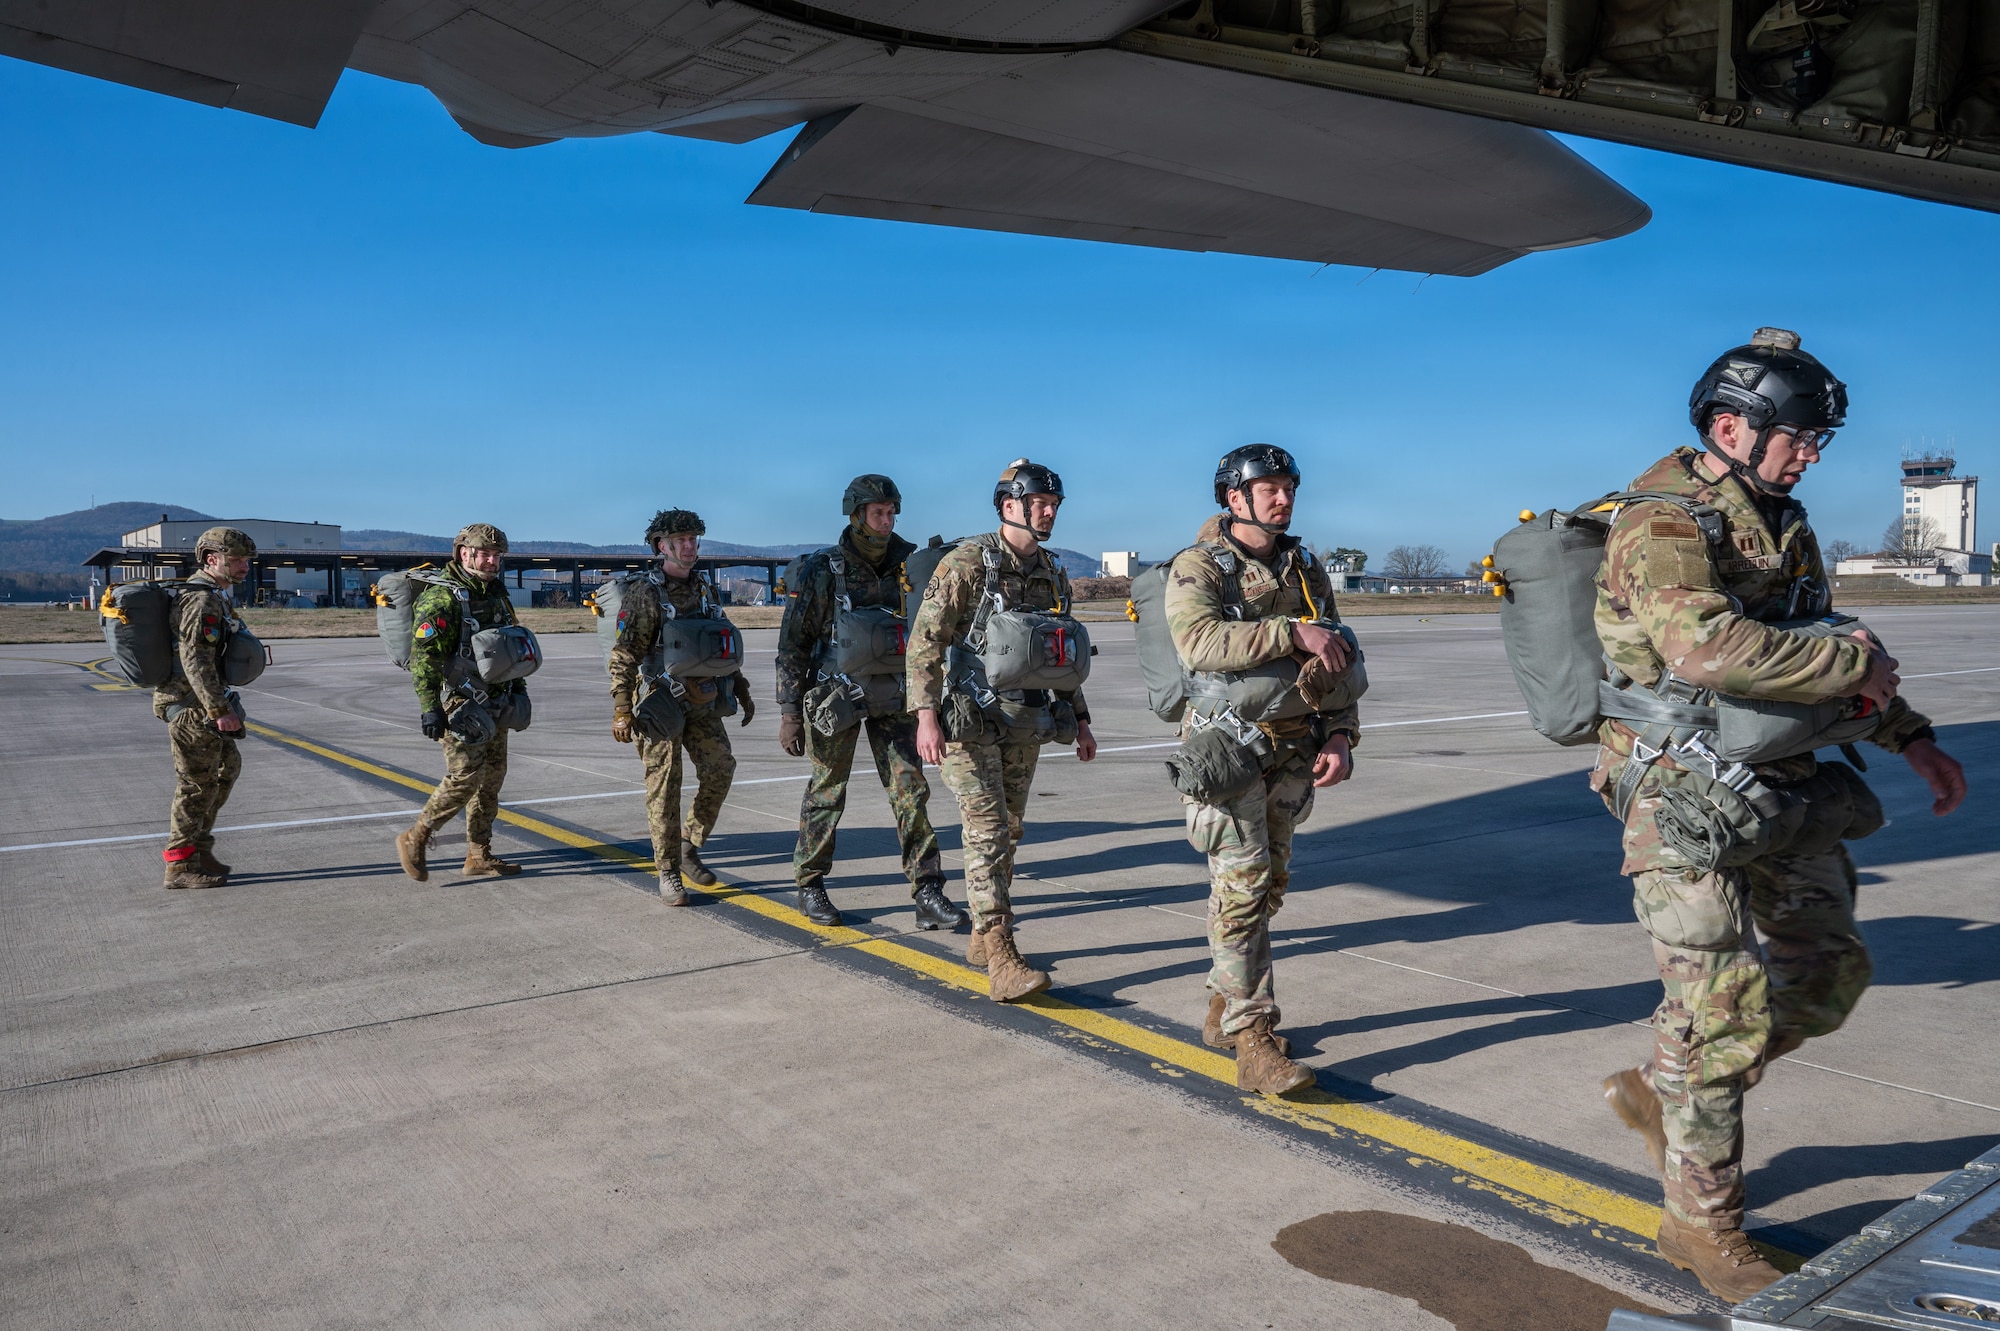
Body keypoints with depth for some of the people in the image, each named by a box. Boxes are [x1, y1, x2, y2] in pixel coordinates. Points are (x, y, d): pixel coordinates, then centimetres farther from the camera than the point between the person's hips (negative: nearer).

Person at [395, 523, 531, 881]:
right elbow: (423, 655, -21)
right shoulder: (441, 597, -15)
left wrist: (519, 687, 23)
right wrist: (430, 707, -27)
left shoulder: (497, 592, 12)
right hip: (459, 703, -8)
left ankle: (479, 857, 18)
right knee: (465, 776, -11)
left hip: (493, 701, 8)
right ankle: (415, 839, 7)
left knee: (492, 777, 9)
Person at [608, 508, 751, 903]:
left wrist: (742, 691, 19)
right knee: (664, 787, -2)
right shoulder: (645, 593, -10)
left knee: (720, 769, -3)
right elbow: (624, 655, -13)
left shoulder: (701, 589, 11)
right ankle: (669, 874, 9)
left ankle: (689, 847, 16)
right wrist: (621, 710, -20)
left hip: (702, 703, 6)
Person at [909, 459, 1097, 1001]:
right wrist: (926, 716, -24)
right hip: (970, 722, -7)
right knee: (987, 835, -11)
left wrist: (1080, 720, 18)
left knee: (1005, 833, 12)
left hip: (1025, 725, 7)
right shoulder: (967, 562, -11)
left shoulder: (1052, 573, 10)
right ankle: (1003, 963, -12)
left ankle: (983, 939, 25)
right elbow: (925, 641, -15)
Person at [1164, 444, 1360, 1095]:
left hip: (1295, 750, 6)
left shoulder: (1307, 569, 11)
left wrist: (1341, 737, 0)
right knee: (1243, 882, -13)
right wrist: (1290, 632, -30)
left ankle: (1224, 1008, 29)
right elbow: (1199, 642, -27)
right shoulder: (1198, 567, -7)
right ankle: (1252, 1041, -10)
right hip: (1227, 744, -6)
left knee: (1268, 883, 13)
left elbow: (1335, 662, 12)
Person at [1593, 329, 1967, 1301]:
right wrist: (1858, 665, -22)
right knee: (1723, 1001, -7)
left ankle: (1663, 1093, 28)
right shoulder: (1663, 523, -17)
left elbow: (1819, 642, 25)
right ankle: (1702, 1223, 9)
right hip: (1681, 784, -9)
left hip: (1776, 780, 9)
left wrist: (1911, 737, 20)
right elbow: (1709, 647, -35)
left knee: (1829, 972, 12)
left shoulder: (1782, 522, 13)